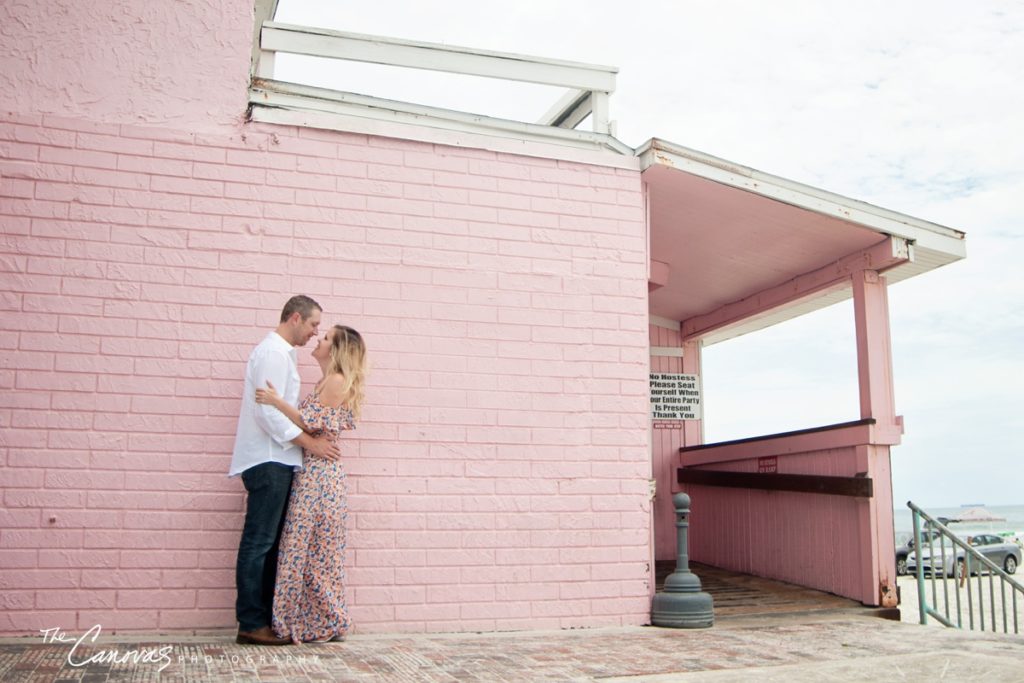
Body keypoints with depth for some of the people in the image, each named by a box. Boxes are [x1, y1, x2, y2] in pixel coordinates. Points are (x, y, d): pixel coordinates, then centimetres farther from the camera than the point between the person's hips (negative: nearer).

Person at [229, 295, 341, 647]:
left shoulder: (280, 352, 20)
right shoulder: (273, 352, -11)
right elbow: (269, 411, -20)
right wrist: (311, 443, -17)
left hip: (276, 462, 10)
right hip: (269, 461, -10)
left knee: (269, 543, 10)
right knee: (258, 543, -6)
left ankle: (266, 618, 15)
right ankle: (251, 625, -2)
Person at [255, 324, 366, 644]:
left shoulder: (337, 381, -10)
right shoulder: (327, 381, 19)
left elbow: (312, 424, -16)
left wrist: (278, 401, -17)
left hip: (320, 472, -9)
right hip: (312, 471, 9)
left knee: (312, 546, -4)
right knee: (311, 546, 10)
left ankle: (325, 623, 5)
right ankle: (315, 622, 15)